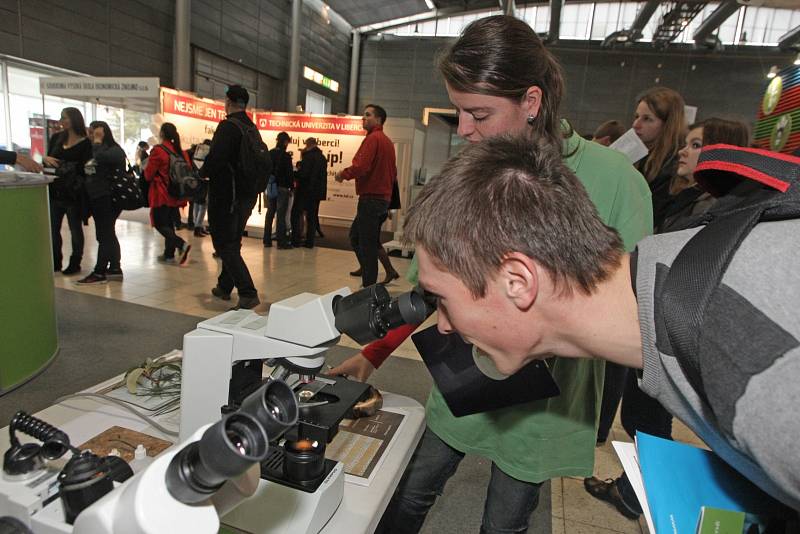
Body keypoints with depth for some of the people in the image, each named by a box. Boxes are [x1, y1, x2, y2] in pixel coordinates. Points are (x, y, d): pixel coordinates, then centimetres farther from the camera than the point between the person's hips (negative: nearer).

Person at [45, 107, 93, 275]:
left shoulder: (85, 143, -6)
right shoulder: (56, 138, 9)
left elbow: (84, 168, -9)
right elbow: (48, 161, 14)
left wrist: (65, 168, -22)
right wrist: (46, 159, -7)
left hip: (73, 193, -5)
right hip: (55, 190, 5)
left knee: (75, 228, 6)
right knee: (52, 228, 9)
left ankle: (75, 263, 16)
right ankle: (55, 262, 21)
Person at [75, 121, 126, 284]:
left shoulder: (115, 150, -7)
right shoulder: (93, 151, 19)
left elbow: (101, 157, -26)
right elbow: (88, 174, 20)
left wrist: (98, 141, -13)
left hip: (108, 199, -9)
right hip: (96, 198, 9)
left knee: (104, 235, -7)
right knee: (107, 235, 11)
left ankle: (100, 272, -4)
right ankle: (115, 269, 17)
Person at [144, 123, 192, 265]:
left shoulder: (158, 150, -12)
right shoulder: (181, 151, 6)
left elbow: (148, 174, -9)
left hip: (161, 195, -6)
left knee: (160, 224, 0)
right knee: (169, 223, 14)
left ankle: (182, 244, -20)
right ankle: (169, 255, 16)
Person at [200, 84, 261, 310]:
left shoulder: (228, 126, -15)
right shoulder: (252, 128, 9)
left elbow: (215, 158, -25)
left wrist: (202, 172, -3)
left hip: (226, 195, -8)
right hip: (247, 195, 8)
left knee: (225, 245, -3)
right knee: (232, 242, 20)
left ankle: (248, 294, -11)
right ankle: (224, 287, 32)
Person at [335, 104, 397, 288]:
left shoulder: (373, 138, -11)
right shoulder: (387, 141, 17)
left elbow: (361, 167, -21)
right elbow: (393, 173, 21)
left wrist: (343, 174, -6)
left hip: (370, 198, -9)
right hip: (384, 196, 9)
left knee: (367, 244, -4)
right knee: (355, 236, 18)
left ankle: (369, 284, 2)